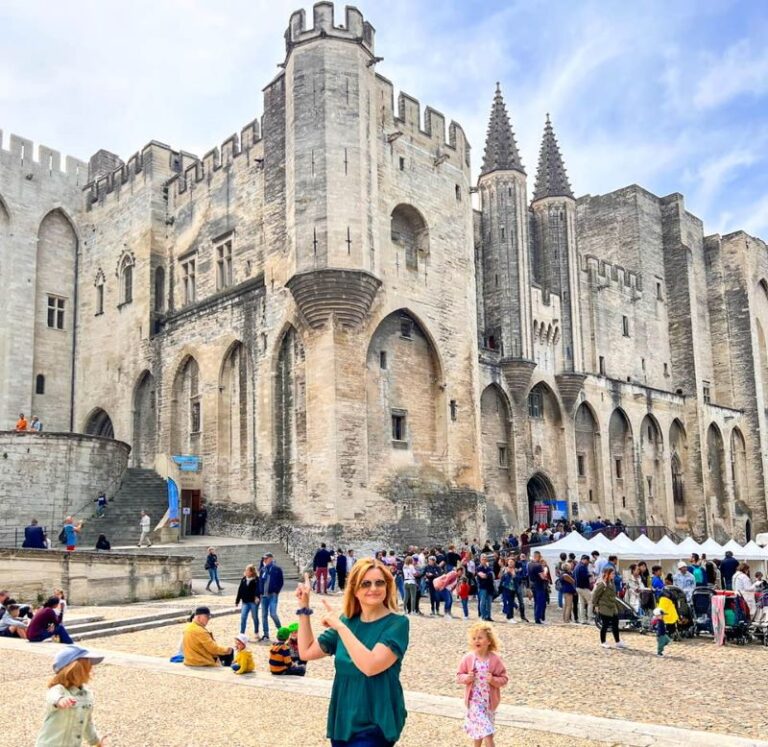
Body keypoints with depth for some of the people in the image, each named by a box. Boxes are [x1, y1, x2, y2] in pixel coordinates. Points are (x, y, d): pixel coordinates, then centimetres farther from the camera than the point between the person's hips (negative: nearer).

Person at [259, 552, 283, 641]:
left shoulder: (277, 569, -2)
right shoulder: (263, 569, 11)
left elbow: (280, 582, -3)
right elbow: (260, 581, 14)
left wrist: (276, 592, -10)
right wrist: (260, 592, 4)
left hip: (273, 595, -5)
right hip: (264, 595, 5)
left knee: (273, 614, -13)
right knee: (264, 615, 7)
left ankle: (280, 629, 11)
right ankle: (265, 634, 15)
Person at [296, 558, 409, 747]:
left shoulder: (397, 623, -12)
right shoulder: (347, 621, 5)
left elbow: (370, 666, -26)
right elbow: (307, 652, 7)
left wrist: (340, 627, -24)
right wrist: (304, 608, 2)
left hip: (375, 725, -6)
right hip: (343, 721, 6)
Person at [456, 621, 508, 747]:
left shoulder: (495, 659, -10)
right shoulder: (467, 658, -8)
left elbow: (504, 678, -6)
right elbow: (459, 677, 0)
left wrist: (493, 680, -24)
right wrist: (466, 678, -21)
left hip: (489, 700, 1)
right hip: (474, 700, -1)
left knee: (480, 727, 16)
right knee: (485, 728, -9)